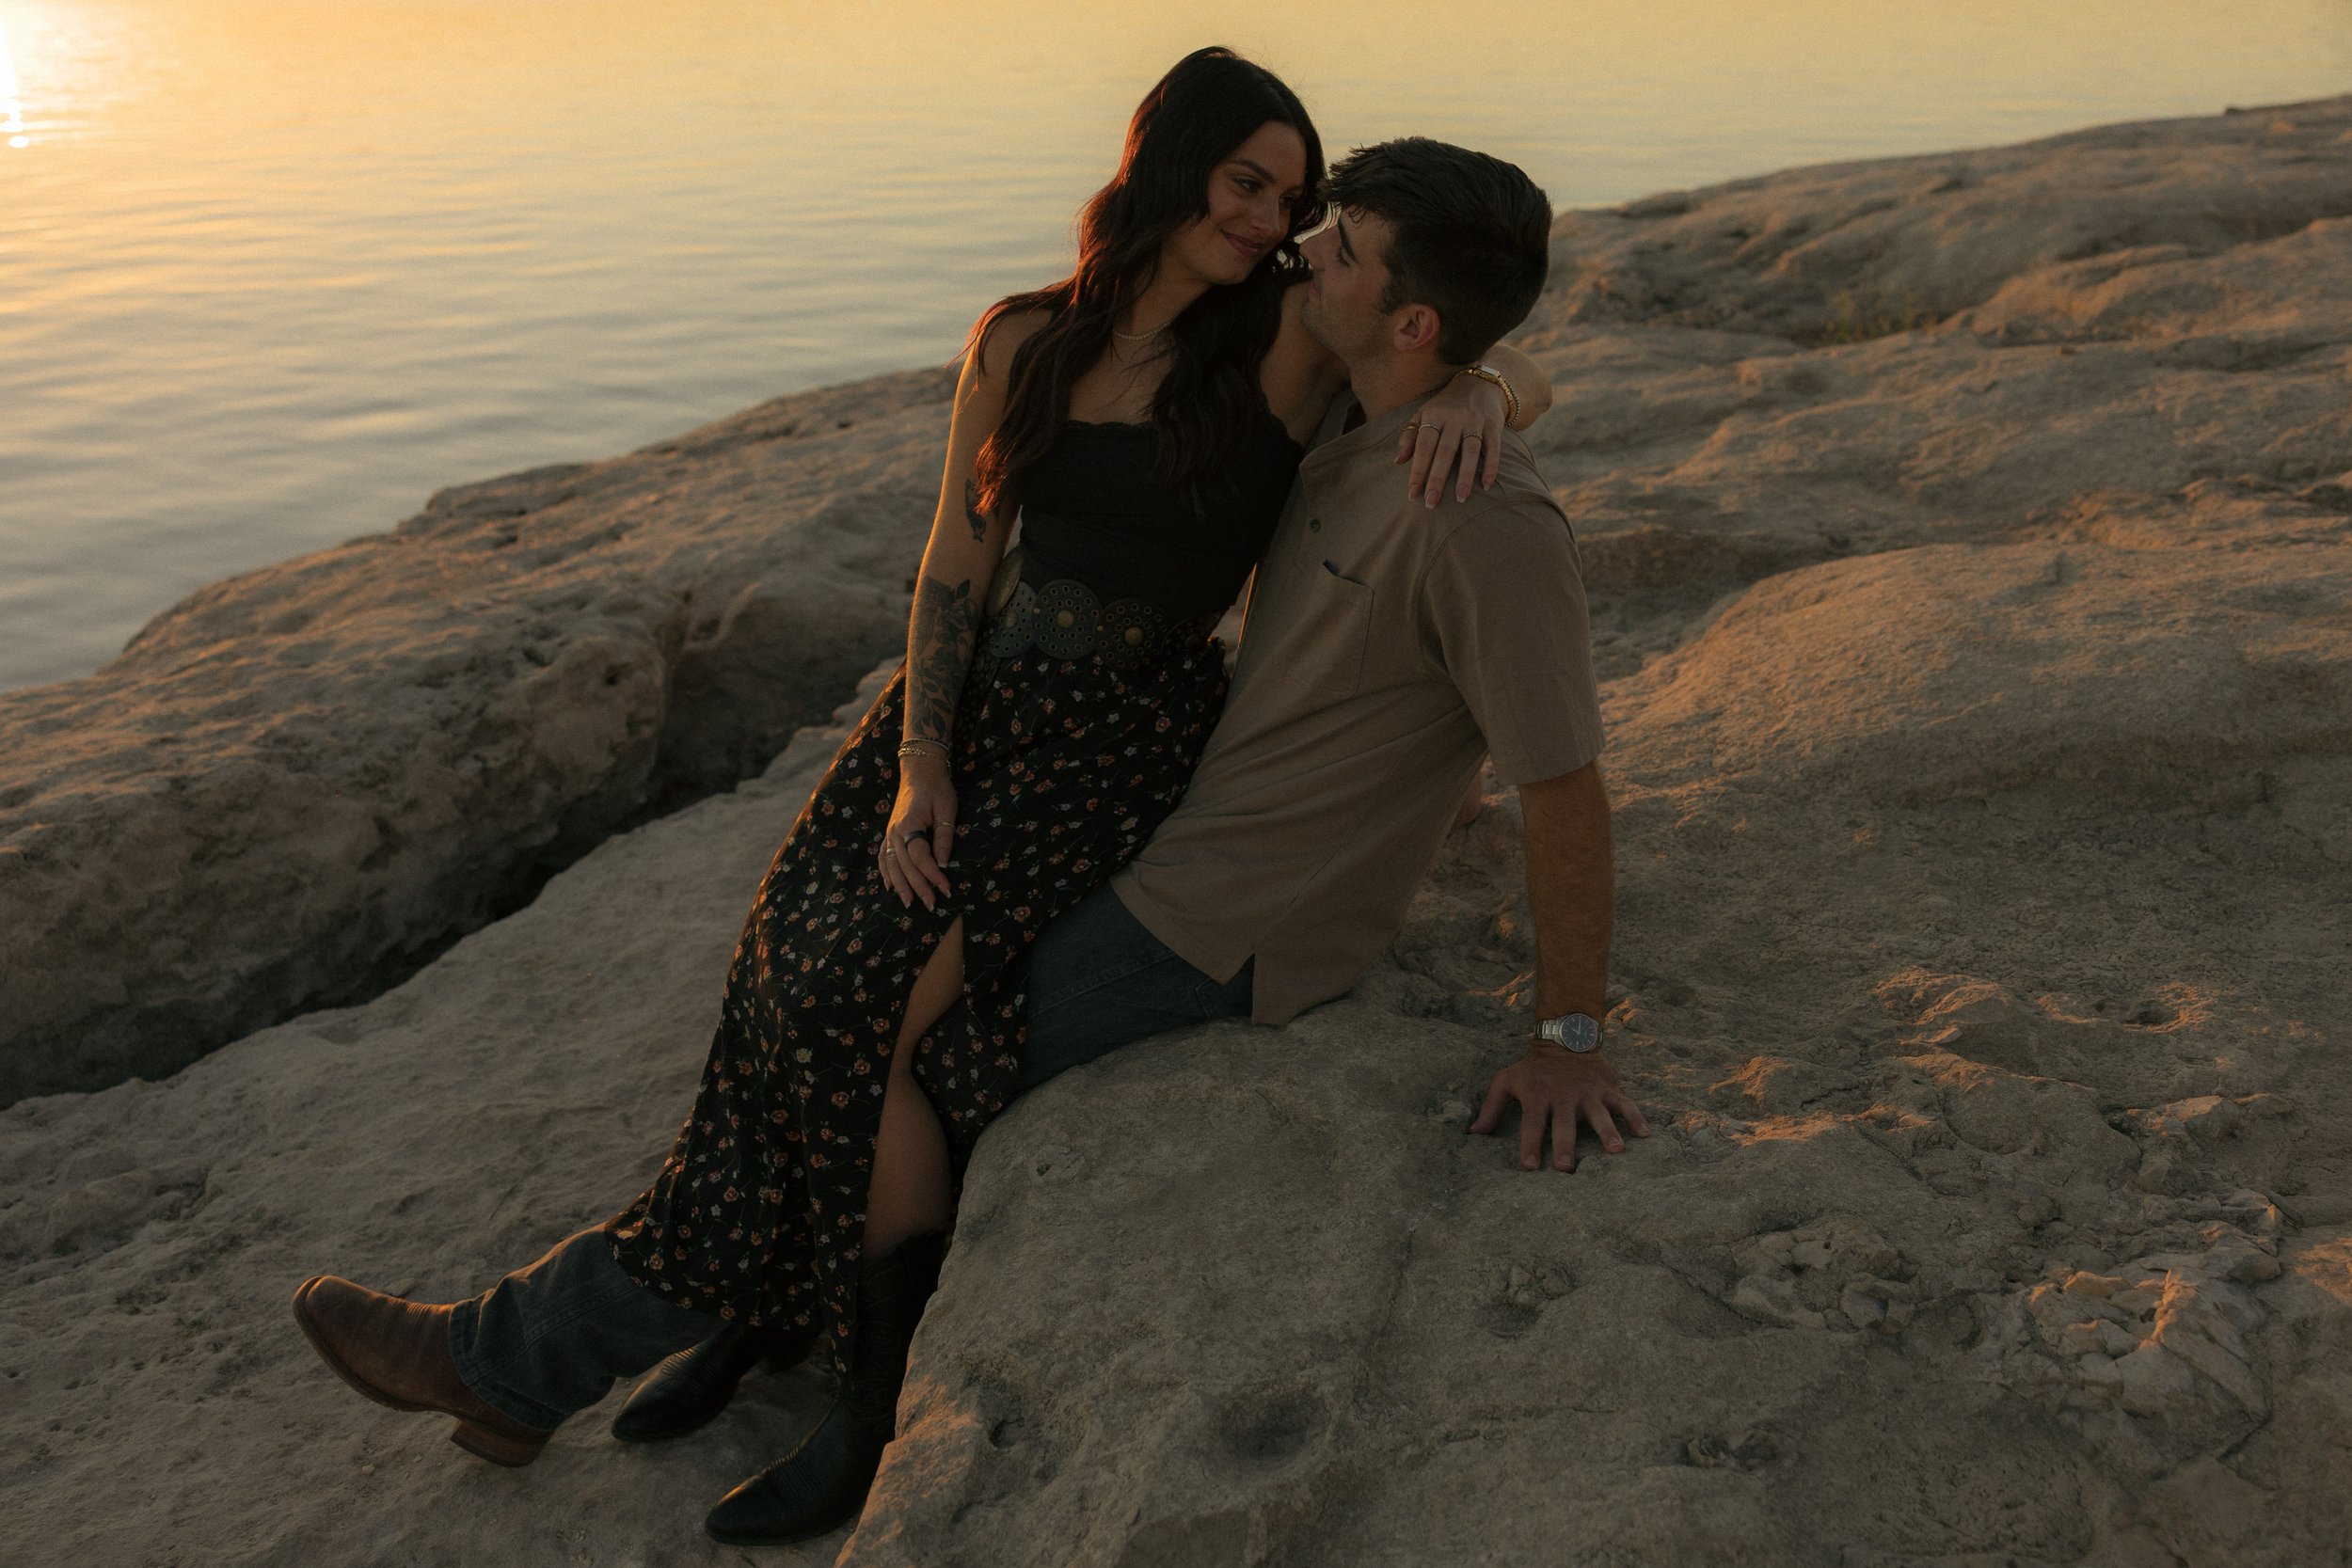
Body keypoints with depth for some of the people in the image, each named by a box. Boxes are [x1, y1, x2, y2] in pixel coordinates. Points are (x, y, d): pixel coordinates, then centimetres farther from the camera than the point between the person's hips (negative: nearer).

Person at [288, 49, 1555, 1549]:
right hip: (980, 702, 5)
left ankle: (533, 1351, -6)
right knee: (815, 977, -16)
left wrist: (1473, 387, -23)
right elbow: (957, 567, 5)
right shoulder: (1023, 341, 7)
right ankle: (874, 1420, -4)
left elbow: (1521, 370, 3)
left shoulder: (1291, 341, -2)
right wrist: (918, 768, -7)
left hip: (1127, 744, -5)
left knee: (867, 1004, -18)